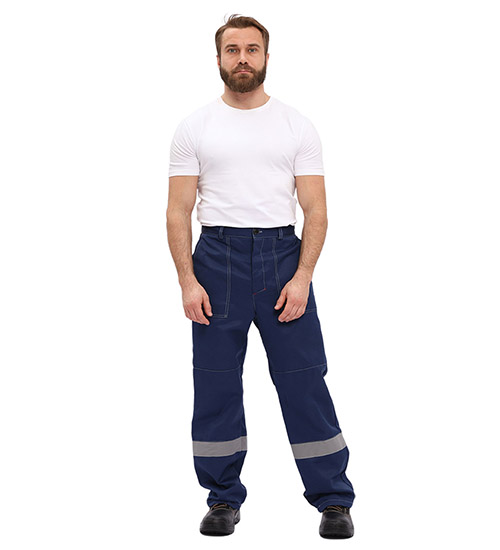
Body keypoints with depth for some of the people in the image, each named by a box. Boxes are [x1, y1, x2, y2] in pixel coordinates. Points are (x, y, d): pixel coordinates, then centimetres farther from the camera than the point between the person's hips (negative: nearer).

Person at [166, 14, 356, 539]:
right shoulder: (194, 126, 4)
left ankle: (333, 499, 13)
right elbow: (179, 211, 1)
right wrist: (187, 282, -9)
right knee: (216, 385, 7)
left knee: (304, 381, 1)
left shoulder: (297, 126, 4)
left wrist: (302, 277, -12)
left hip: (282, 255, 0)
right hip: (217, 257, 1)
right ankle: (223, 498, 22)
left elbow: (315, 209, 0)